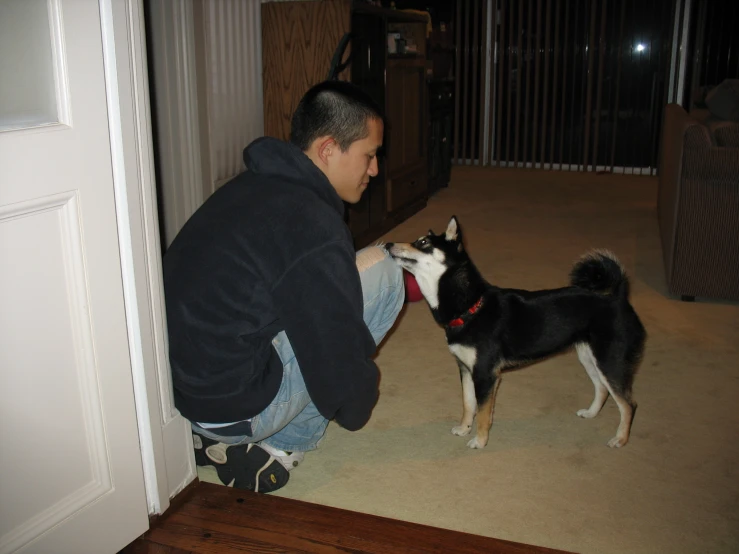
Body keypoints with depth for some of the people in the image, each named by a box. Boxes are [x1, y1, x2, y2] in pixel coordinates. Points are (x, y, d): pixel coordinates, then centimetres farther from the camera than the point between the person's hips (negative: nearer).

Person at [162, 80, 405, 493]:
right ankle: (282, 444, 3)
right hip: (232, 407, -9)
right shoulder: (312, 227, -21)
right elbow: (337, 351, -15)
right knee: (383, 270, -5)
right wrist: (357, 409, 6)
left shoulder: (258, 184, 8)